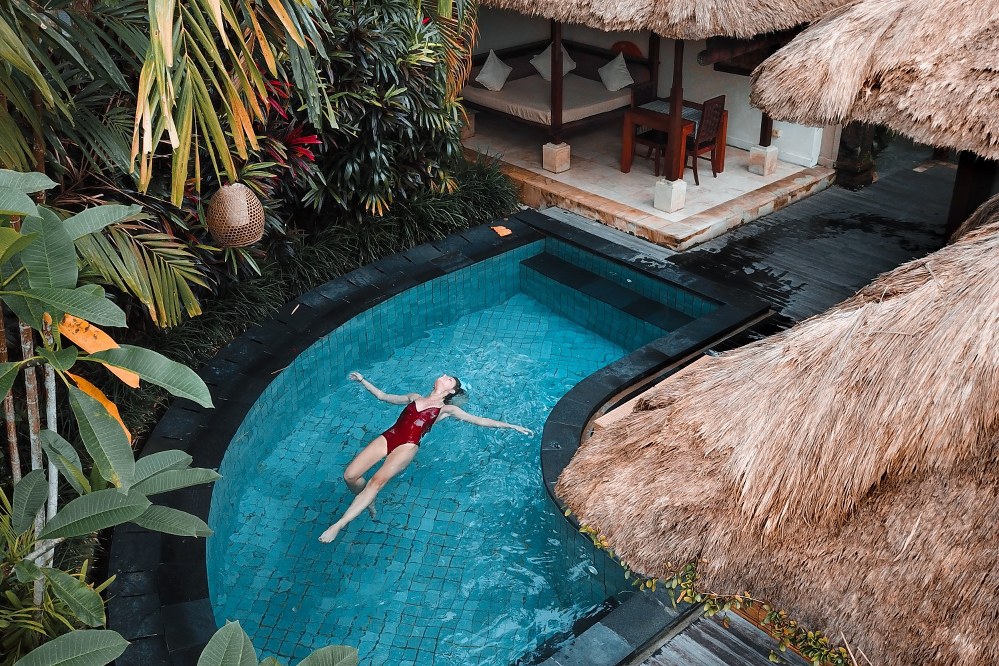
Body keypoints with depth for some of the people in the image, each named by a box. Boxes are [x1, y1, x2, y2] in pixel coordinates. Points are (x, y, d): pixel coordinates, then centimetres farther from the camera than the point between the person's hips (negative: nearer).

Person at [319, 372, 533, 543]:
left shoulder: (447, 409, 16)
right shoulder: (414, 398, 28)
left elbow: (480, 420, 16)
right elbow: (383, 396, 36)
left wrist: (511, 426, 12)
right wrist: (363, 381, 35)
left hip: (408, 445, -4)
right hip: (388, 437, 4)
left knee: (378, 480, -30)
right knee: (350, 475, -15)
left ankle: (339, 524, -31)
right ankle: (367, 502, 16)